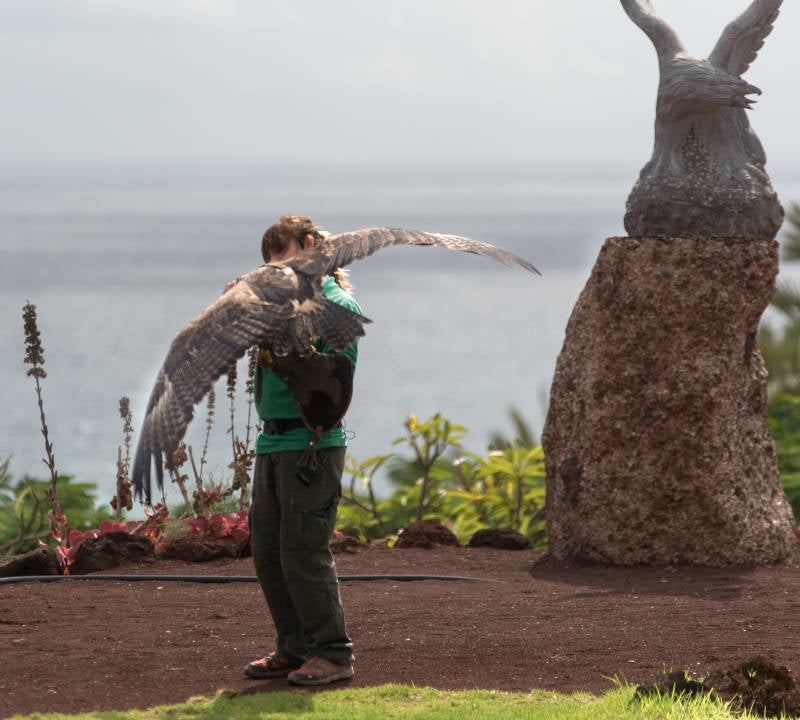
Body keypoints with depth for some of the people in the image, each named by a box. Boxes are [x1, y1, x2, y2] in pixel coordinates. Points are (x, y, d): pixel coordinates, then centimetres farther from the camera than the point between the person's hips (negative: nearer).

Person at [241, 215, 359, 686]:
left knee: (303, 551, -8)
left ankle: (333, 654, 1)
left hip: (313, 443, -8)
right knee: (267, 552, 8)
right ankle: (295, 648, 18)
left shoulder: (338, 305, -5)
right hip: (272, 442, 8)